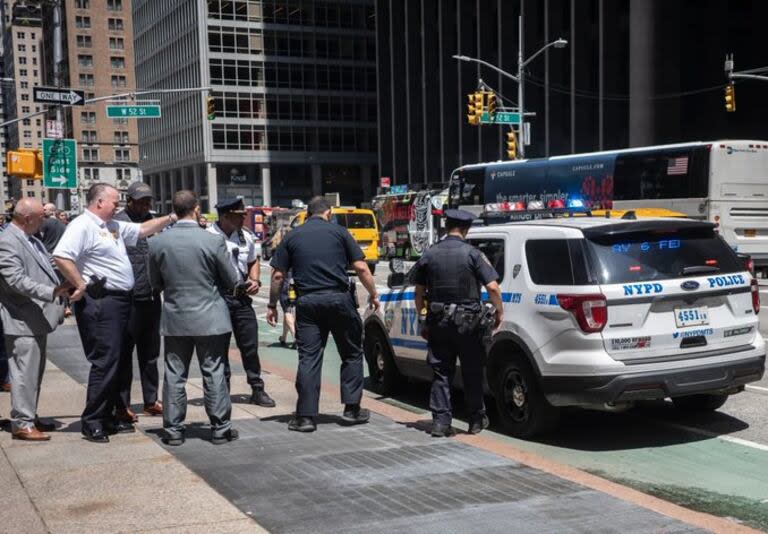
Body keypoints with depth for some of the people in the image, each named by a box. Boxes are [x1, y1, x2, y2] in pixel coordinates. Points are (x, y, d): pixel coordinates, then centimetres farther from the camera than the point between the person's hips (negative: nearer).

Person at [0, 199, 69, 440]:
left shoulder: (31, 239, 14)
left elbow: (46, 269, 23)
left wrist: (60, 294, 16)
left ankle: (30, 417, 26)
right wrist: (52, 292, -28)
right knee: (25, 372, -6)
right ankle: (21, 423, 1)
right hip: (22, 320, -10)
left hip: (38, 318, 10)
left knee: (35, 372, 16)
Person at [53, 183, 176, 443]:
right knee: (105, 362, -8)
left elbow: (142, 229, 28)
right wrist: (81, 286, -18)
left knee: (118, 361, 13)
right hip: (101, 302, -10)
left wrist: (170, 218, 20)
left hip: (120, 300, 10)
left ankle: (109, 415, 23)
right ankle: (92, 422, 1)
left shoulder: (114, 226, 17)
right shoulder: (82, 226, -12)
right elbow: (61, 256, -23)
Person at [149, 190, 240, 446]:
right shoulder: (214, 240, -13)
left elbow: (155, 283, 7)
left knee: (174, 375, 10)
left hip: (174, 319, 3)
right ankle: (220, 428, 12)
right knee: (214, 373, 6)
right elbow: (232, 282, -3)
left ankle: (173, 429, 15)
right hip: (210, 319, -2)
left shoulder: (157, 242, -4)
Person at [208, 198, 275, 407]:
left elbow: (254, 261, 23)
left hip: (241, 296, 5)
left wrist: (255, 280, 6)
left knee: (250, 345, 8)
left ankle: (257, 390, 19)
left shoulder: (246, 236, 8)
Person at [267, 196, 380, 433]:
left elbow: (278, 275, 4)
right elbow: (361, 267, -1)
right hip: (339, 298, -1)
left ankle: (306, 416, 2)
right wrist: (373, 294, 9)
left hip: (307, 302, 1)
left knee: (309, 359, 3)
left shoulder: (292, 236, 8)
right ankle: (352, 409, 14)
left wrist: (272, 305, 13)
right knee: (352, 354, 13)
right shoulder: (339, 232, 4)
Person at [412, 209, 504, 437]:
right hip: (467, 323, -2)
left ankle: (441, 420, 5)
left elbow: (419, 292, 8)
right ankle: (477, 420, 20)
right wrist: (500, 312, 3)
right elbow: (492, 287, -12)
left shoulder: (429, 255, 3)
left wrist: (423, 316, 20)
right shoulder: (472, 254, -7)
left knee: (441, 373, 9)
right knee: (472, 373, 11)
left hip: (438, 322, 2)